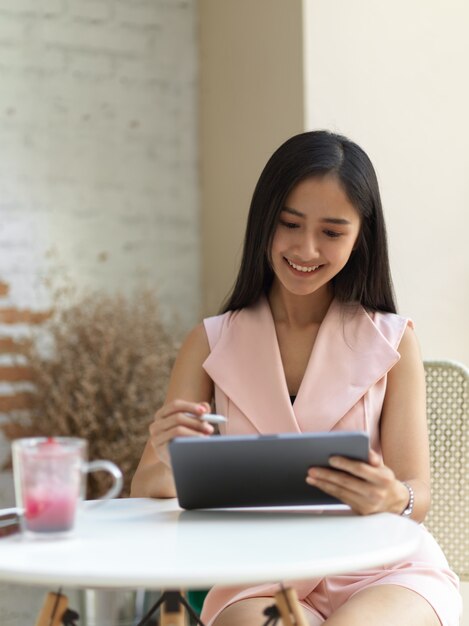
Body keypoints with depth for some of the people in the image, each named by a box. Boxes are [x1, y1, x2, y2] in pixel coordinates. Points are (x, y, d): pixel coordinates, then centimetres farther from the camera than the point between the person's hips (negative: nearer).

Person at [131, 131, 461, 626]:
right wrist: (171, 464, -21)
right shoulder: (211, 343, 8)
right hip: (257, 578, 0)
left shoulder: (392, 341, 5)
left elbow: (417, 494, 1)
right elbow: (145, 489, 4)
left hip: (382, 567, 0)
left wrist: (393, 499, -24)